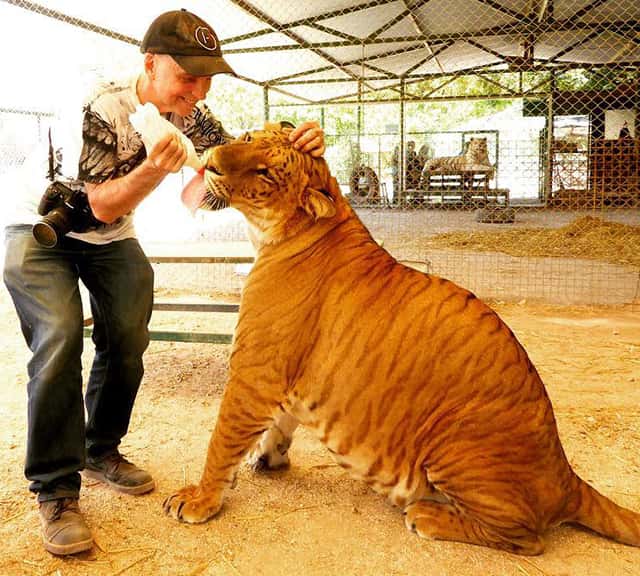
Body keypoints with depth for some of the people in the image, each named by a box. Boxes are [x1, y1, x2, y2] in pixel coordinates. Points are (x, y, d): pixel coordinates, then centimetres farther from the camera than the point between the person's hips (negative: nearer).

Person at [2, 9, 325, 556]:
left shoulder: (190, 115, -10)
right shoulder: (101, 107, -30)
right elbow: (103, 205, -26)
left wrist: (295, 144, -28)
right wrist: (155, 168, -44)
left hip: (110, 240, 6)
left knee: (127, 341, -2)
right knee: (60, 341, -22)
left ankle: (100, 451, 20)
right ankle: (56, 490, -13)